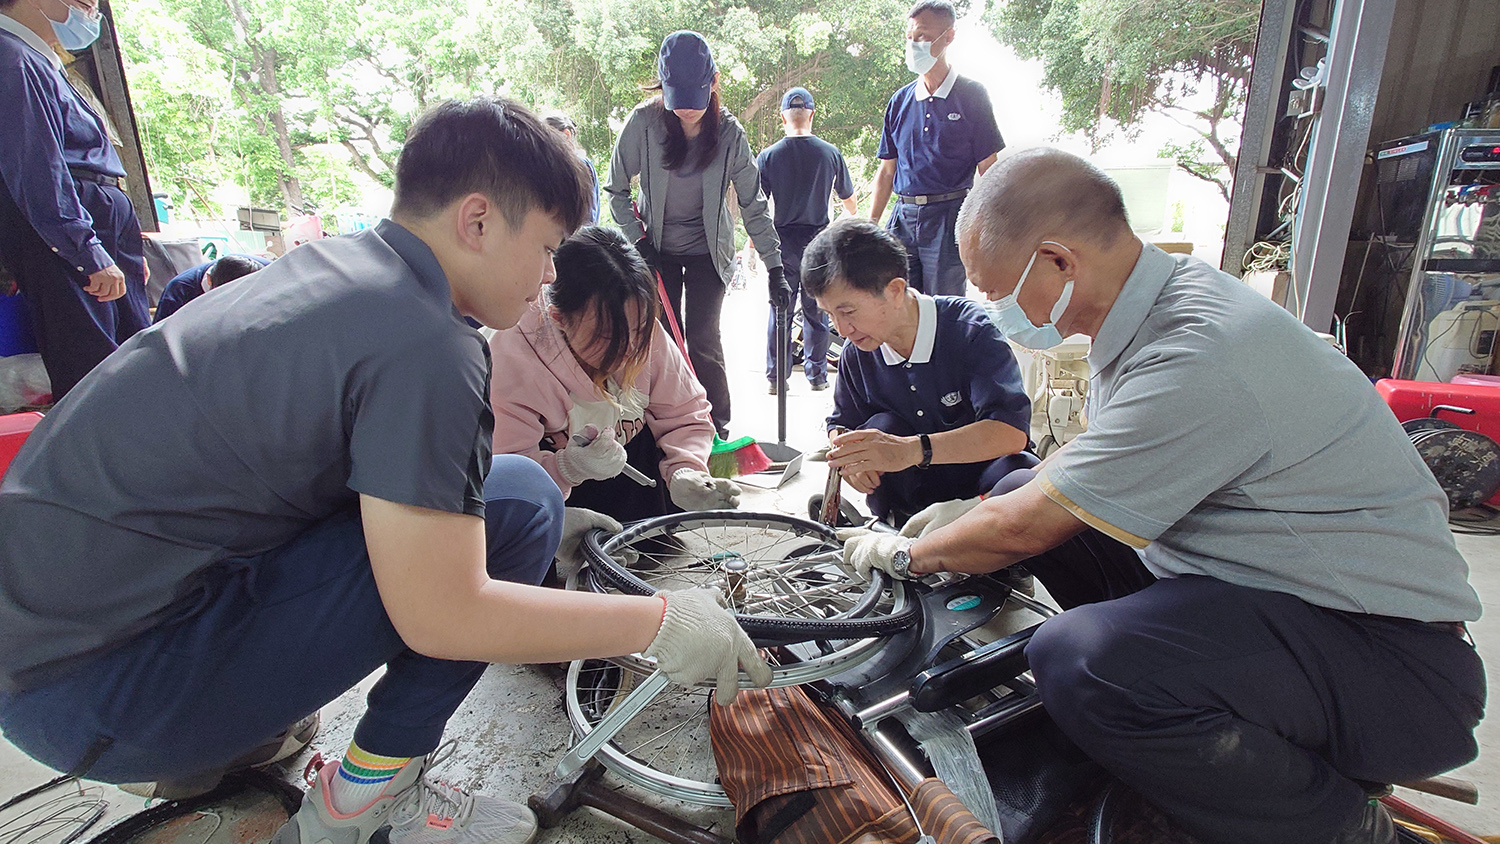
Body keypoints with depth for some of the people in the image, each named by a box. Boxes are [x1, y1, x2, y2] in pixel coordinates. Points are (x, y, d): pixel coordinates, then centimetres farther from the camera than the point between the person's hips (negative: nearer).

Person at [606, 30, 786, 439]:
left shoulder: (729, 132, -13)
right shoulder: (644, 122, -15)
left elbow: (753, 204, -9)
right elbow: (616, 190, -3)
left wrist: (775, 270, -12)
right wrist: (639, 240, -12)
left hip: (708, 250, -1)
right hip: (658, 250, 1)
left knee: (703, 339, -9)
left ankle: (716, 428, 4)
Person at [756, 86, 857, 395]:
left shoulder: (768, 156, -3)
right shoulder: (830, 153, 0)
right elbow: (848, 199, 12)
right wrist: (851, 220, 33)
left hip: (783, 242, 0)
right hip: (819, 241, 0)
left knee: (779, 311, 7)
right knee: (816, 311, 9)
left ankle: (776, 376, 8)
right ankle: (817, 374, 16)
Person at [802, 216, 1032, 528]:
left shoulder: (969, 328, -22)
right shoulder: (857, 353, -7)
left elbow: (1012, 431, -33)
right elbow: (840, 424, 8)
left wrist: (911, 450, -48)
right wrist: (848, 455, -19)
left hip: (980, 475, -3)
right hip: (917, 491, 3)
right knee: (882, 427, -25)